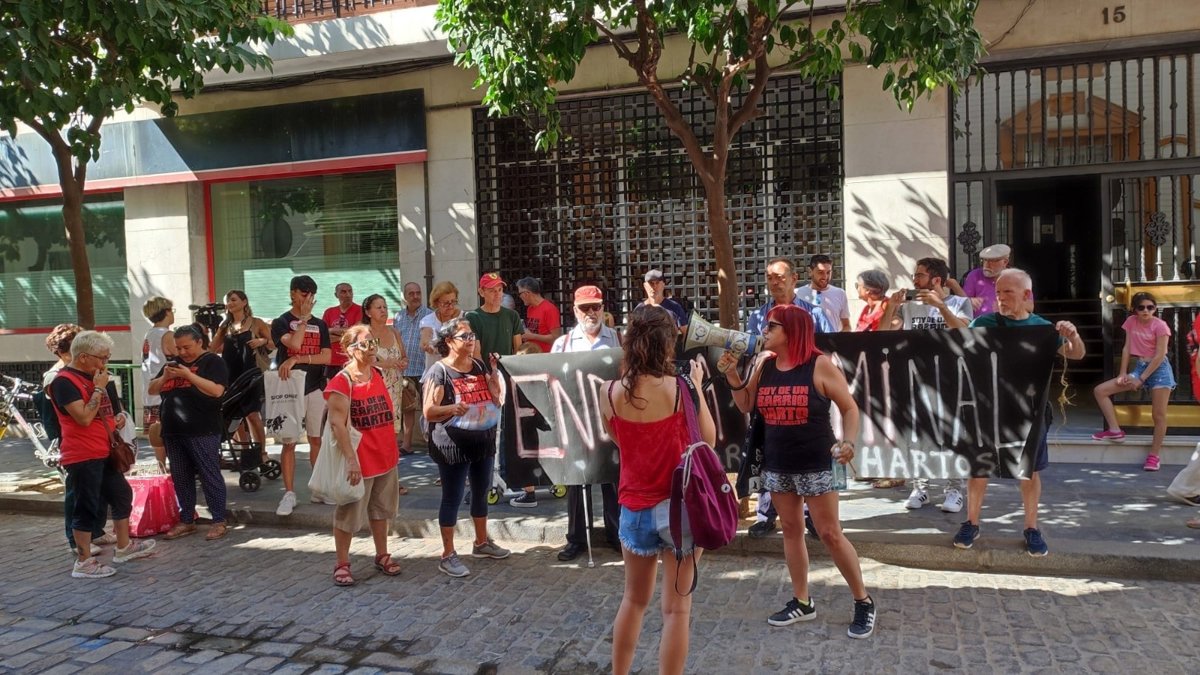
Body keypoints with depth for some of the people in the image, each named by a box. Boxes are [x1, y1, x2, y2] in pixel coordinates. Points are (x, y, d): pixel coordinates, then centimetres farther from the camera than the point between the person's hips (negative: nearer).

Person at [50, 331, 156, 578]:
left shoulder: (93, 377, 14)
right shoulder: (64, 381, -16)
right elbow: (84, 417, -26)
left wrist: (118, 417, 7)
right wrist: (99, 388, -19)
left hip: (105, 453, 10)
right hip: (83, 456, -10)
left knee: (122, 495, 17)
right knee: (88, 506, -5)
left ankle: (124, 547, 30)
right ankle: (83, 562, 5)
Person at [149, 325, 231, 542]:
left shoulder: (213, 361, -3)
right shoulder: (174, 362, 18)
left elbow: (217, 390, -17)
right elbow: (152, 390, 17)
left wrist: (188, 375, -20)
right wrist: (164, 376, -3)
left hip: (203, 432, -7)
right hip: (173, 432, 7)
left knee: (210, 476, -3)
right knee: (180, 478, 11)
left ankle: (219, 521, 2)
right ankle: (186, 521, 21)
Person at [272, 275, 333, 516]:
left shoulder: (320, 324, 10)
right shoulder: (281, 322, 0)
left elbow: (327, 356, -2)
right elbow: (294, 344, -20)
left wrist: (297, 359, -13)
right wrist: (304, 318, -10)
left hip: (316, 388, 3)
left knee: (316, 439, 8)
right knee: (289, 442, -2)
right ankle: (289, 493, 3)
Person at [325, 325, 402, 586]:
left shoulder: (378, 375, 6)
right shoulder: (341, 382, -17)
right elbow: (337, 423, -22)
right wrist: (351, 459, -26)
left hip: (385, 456, 7)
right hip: (359, 461, -7)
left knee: (380, 509, 19)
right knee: (349, 513, 5)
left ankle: (382, 556, 33)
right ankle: (342, 564, 19)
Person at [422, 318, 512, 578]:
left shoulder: (480, 365, 6)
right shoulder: (439, 371, -12)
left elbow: (496, 399, 8)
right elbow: (429, 412, -15)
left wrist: (494, 373, -6)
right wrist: (452, 408, -32)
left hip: (483, 440, 7)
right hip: (453, 444, -6)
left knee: (481, 492, 17)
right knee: (453, 497, 0)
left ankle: (482, 542, 34)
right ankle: (448, 555, 9)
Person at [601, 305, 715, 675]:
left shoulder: (610, 392, -6)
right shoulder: (679, 388, -14)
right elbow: (709, 439, -2)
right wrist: (697, 386, 5)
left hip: (634, 509, 3)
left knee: (634, 599, 22)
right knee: (677, 608, 8)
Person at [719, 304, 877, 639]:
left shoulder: (820, 365, -12)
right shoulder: (764, 364, 3)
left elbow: (850, 408, -7)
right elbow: (746, 405, 11)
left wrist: (848, 440, -23)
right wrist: (732, 376, -3)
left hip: (815, 465, -5)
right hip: (777, 464, 6)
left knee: (830, 534, -2)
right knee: (791, 530, 12)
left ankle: (863, 601, 14)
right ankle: (802, 602, 24)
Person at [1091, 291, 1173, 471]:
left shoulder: (1160, 325, -11)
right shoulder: (1131, 321, 5)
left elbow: (1159, 356, -14)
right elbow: (1126, 348, 5)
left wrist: (1141, 379, -15)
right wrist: (1123, 373, -1)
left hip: (1158, 369, -6)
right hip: (1138, 367, 6)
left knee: (1158, 415, -5)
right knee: (1100, 390, -6)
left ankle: (1154, 455, 3)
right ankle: (1115, 430, -2)